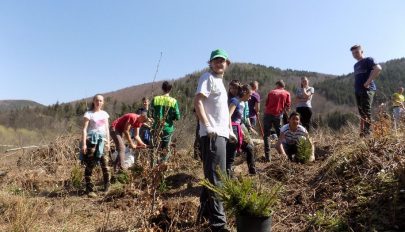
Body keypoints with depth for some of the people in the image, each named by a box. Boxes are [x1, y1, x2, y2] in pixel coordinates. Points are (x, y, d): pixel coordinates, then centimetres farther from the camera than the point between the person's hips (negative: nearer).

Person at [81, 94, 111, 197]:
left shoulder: (104, 114, 14)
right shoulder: (89, 114, 0)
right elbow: (84, 129, -5)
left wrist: (108, 142, 11)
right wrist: (84, 144, -12)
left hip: (102, 140, 4)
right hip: (92, 140, -4)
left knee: (105, 164, -2)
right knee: (90, 165, -2)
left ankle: (107, 188, 9)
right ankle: (89, 189, 4)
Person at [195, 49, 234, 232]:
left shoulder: (220, 81, 24)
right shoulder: (208, 77, -4)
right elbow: (197, 102, -17)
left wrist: (229, 129, 21)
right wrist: (207, 126, -25)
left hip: (221, 134, 10)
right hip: (212, 134, -10)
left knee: (212, 176, 17)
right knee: (216, 178, -10)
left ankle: (205, 211, 31)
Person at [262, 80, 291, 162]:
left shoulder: (271, 92, 6)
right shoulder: (287, 93, 6)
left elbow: (266, 104, 7)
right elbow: (288, 106, 1)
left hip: (268, 114, -1)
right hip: (278, 115, 1)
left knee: (266, 135, 4)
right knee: (280, 135, 14)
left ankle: (267, 156, -1)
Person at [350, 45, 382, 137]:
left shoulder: (368, 60, 0)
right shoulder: (356, 65, 22)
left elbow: (378, 68, -17)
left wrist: (368, 81, -18)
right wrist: (356, 87, 13)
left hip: (367, 90, -8)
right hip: (358, 91, 8)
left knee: (366, 112, -12)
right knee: (362, 113, 8)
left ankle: (368, 134, -12)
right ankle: (362, 134, 11)